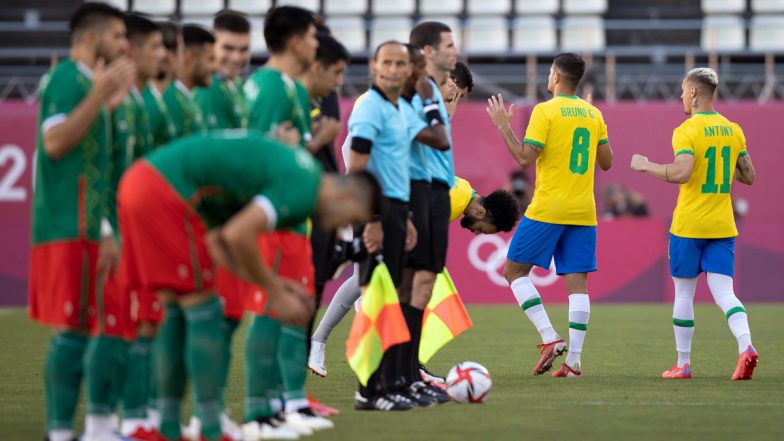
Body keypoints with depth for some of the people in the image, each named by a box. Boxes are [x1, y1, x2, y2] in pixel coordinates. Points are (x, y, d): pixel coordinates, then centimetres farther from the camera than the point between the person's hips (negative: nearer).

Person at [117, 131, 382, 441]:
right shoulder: (303, 188, -9)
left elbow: (217, 241, 20)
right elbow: (238, 235, -19)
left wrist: (274, 284, 14)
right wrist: (275, 293, -6)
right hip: (164, 191, -10)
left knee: (177, 314, 15)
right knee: (203, 312, -3)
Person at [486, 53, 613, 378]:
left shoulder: (545, 111, -8)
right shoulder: (593, 114, 10)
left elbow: (525, 158, -13)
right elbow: (606, 162, 16)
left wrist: (503, 126, -3)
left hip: (547, 210, -5)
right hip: (583, 213, 5)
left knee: (514, 270, 6)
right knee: (577, 282, 2)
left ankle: (550, 339, -8)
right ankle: (573, 360, -5)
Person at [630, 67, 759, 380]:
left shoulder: (686, 132, -11)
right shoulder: (733, 130, 8)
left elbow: (681, 173, -24)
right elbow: (749, 177, 10)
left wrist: (645, 166, -10)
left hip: (689, 225, -4)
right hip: (723, 226, 4)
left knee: (683, 293, 7)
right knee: (724, 292, -1)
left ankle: (683, 364, 13)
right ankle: (745, 346, -25)